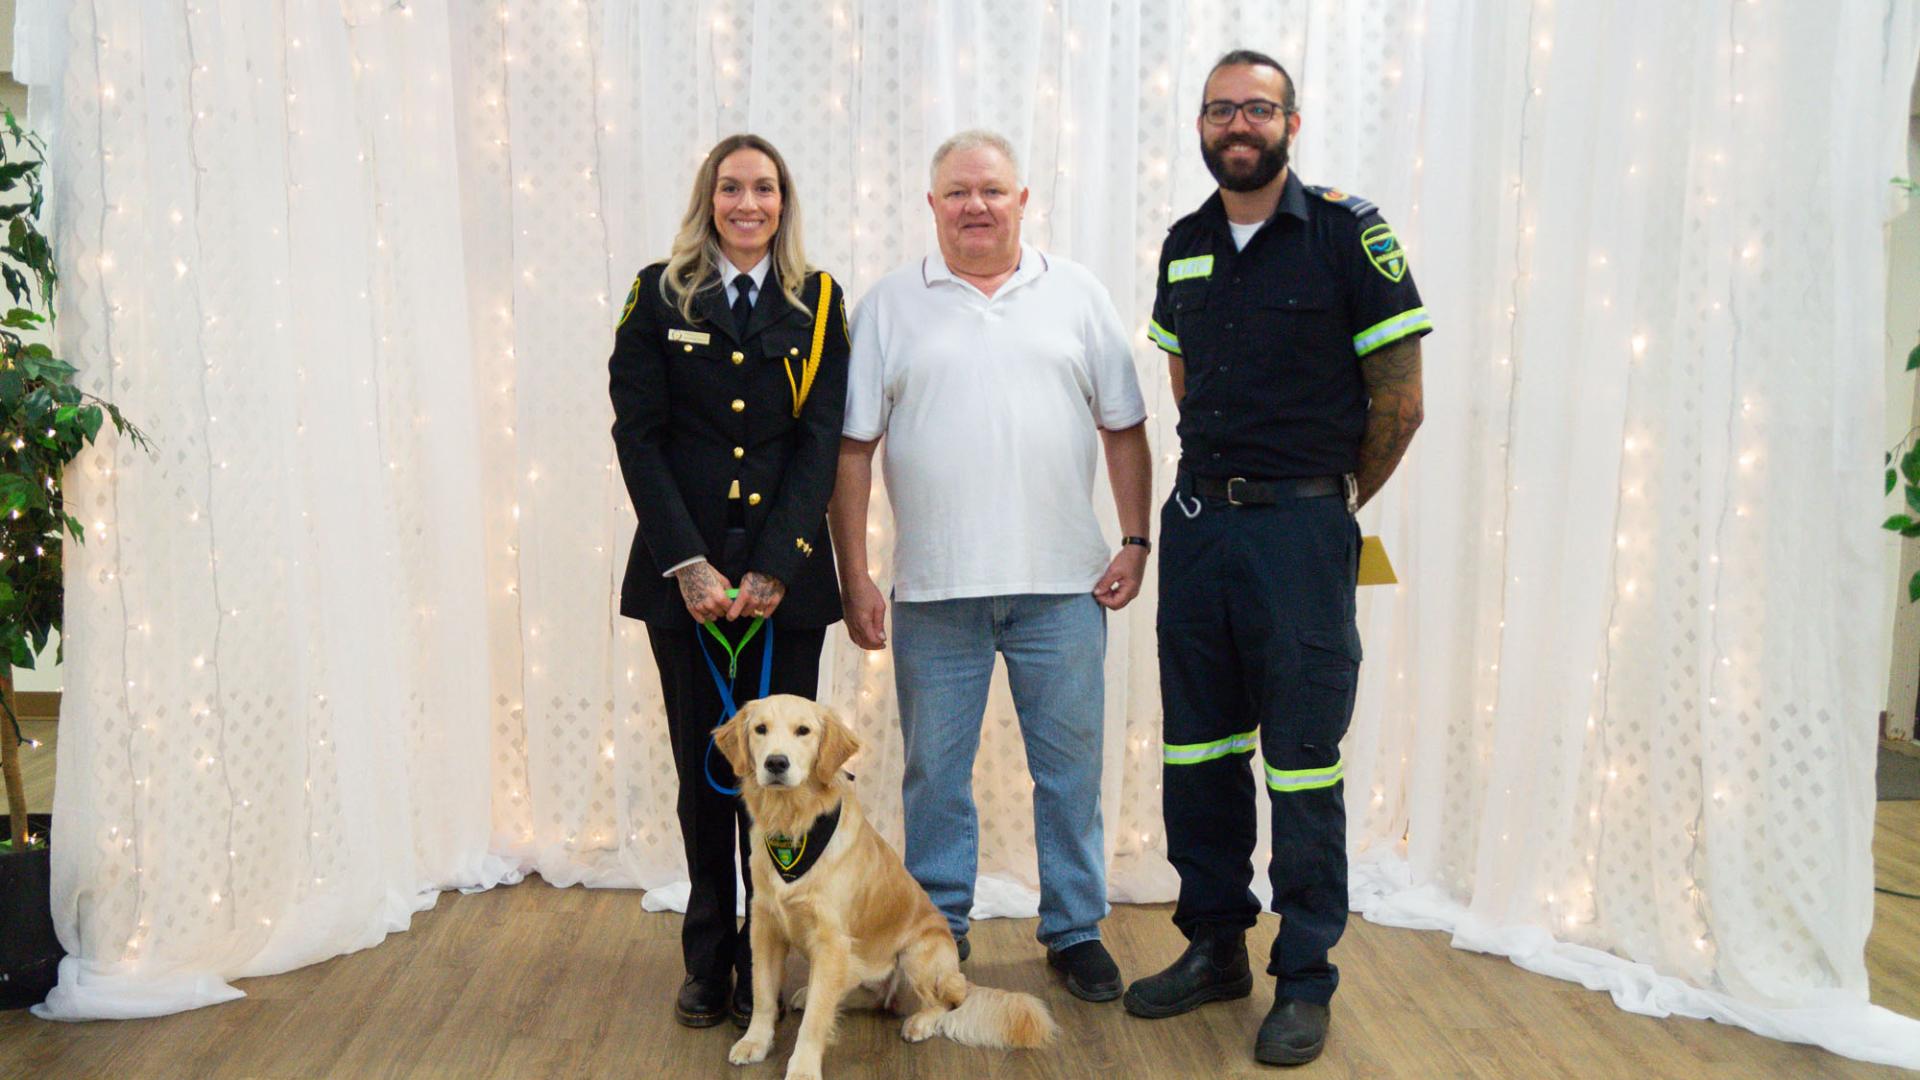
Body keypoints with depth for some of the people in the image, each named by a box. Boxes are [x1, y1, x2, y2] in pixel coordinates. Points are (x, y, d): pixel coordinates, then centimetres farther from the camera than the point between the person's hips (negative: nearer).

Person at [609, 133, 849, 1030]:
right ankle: (709, 964, 21)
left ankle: (768, 969, 14)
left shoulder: (817, 302, 7)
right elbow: (638, 435, -1)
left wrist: (774, 566, -10)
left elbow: (821, 441, 0)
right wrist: (690, 563, -11)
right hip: (684, 574, 0)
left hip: (786, 576, 0)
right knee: (704, 770, 7)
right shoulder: (659, 295, 5)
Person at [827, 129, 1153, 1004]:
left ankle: (1075, 930, 25)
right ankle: (938, 930, 26)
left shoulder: (1077, 295, 7)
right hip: (935, 587, 0)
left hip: (1062, 582, 1)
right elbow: (853, 449, 2)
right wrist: (854, 577, -3)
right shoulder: (890, 305, 4)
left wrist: (1135, 543, 1)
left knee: (1070, 765, 9)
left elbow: (1124, 431, 9)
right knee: (936, 770, 10)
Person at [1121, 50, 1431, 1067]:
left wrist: (1332, 498, 6)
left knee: (1303, 761, 0)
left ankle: (1305, 980, 15)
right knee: (1197, 748, 12)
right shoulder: (1185, 246, 10)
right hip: (1196, 519, 6)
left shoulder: (1347, 233, -6)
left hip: (1300, 526, -5)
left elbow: (1400, 400, -4)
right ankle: (1214, 946, 28)